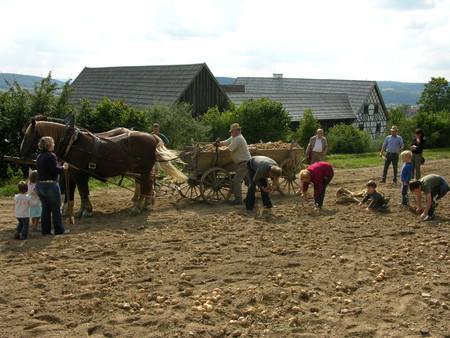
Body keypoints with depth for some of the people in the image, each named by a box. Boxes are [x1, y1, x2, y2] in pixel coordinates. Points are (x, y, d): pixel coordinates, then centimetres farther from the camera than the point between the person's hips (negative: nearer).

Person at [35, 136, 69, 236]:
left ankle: (45, 230, 16)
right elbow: (54, 169, -21)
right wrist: (63, 167, -4)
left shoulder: (39, 157, 14)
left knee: (45, 209, 14)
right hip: (50, 185, -8)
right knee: (56, 209, 3)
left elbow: (44, 169, 15)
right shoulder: (51, 155, -13)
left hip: (39, 185, 8)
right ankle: (59, 230, 10)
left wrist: (60, 167, 17)